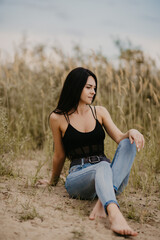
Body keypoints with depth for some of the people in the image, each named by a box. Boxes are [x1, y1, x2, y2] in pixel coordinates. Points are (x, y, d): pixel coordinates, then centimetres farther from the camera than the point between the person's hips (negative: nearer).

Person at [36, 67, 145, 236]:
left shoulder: (100, 112, 11)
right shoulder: (58, 118, 2)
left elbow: (119, 138, 0)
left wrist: (132, 132, -22)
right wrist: (53, 181, 24)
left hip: (112, 179, 4)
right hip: (78, 176, -3)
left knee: (128, 143, -26)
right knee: (103, 166, -37)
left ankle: (103, 202, -41)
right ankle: (115, 215, -65)